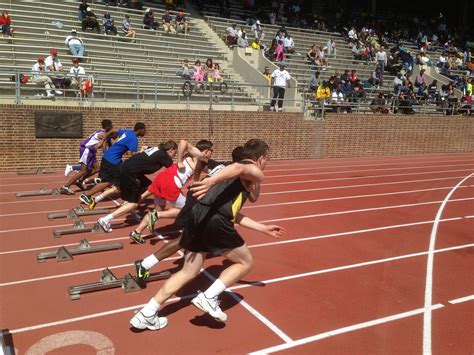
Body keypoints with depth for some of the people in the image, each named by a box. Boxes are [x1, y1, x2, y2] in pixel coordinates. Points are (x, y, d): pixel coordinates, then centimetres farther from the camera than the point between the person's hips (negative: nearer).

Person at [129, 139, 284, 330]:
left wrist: (263, 228, 41)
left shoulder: (240, 176, 35)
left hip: (197, 215, 8)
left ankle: (146, 315, 17)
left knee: (189, 271, 18)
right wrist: (212, 180, -34)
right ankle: (209, 297, 4)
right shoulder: (256, 173, 10)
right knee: (245, 262, 15)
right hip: (216, 221, -8)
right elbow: (238, 168, -15)